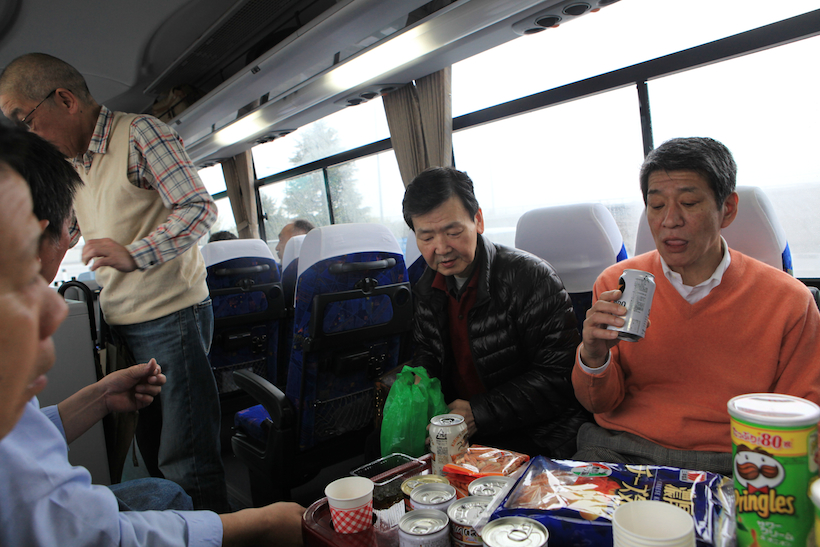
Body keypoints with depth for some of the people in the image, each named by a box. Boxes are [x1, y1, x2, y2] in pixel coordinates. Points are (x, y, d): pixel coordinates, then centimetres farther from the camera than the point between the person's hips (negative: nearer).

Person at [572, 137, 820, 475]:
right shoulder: (615, 285, 4)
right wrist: (593, 358, -18)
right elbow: (600, 403, 4)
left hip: (727, 466, 1)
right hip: (619, 453, -1)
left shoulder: (788, 301, 0)